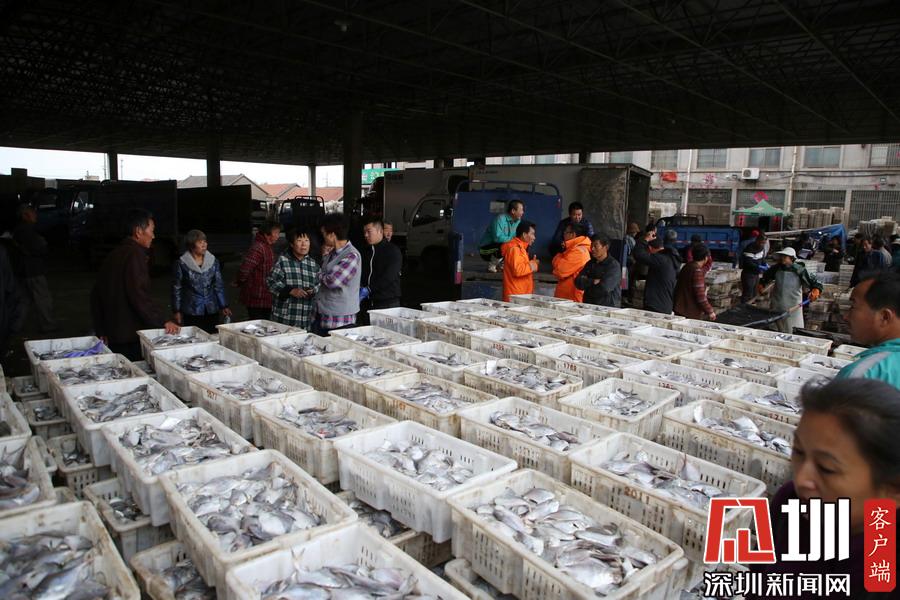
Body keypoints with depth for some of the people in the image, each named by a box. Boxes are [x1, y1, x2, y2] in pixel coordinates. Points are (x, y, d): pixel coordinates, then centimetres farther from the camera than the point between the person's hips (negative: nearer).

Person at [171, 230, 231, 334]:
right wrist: (177, 311, 1)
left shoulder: (213, 261, 4)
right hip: (191, 312, -2)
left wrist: (223, 306, 4)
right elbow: (176, 288, 2)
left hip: (212, 310, 3)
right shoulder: (182, 263, -4)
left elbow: (219, 285, 8)